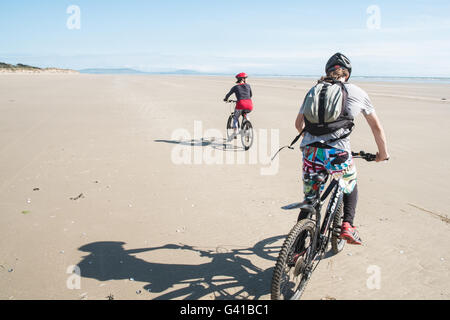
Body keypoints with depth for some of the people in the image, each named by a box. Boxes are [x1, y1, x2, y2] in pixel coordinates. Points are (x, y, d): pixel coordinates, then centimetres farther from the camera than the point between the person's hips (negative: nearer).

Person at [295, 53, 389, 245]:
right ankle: (347, 225, 14)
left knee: (309, 198, 17)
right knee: (351, 187, 29)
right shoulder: (357, 93, 10)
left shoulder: (313, 90, 16)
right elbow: (376, 127, 17)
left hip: (310, 151, 2)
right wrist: (383, 152, 31)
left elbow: (299, 124, 25)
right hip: (337, 153, -2)